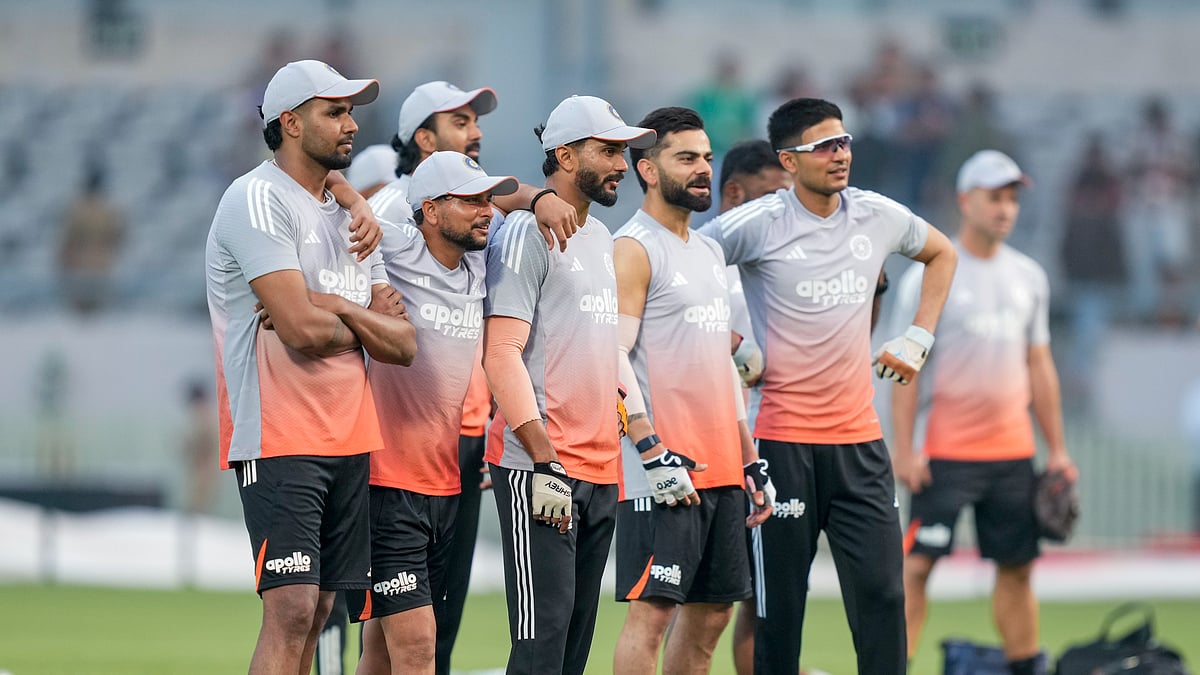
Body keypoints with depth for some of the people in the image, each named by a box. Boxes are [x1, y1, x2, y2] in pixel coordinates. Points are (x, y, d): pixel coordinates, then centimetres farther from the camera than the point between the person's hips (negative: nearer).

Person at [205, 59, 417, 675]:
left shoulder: (349, 215, 17)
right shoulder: (259, 199, -9)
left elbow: (402, 344, 10)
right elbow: (302, 330, -19)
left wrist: (334, 308, -7)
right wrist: (366, 320, 1)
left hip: (350, 439, 8)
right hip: (279, 437, -8)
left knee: (316, 610, 7)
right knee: (291, 610, -15)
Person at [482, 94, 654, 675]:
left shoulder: (599, 237, 20)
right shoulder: (526, 234, -8)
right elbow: (501, 353, -15)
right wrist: (545, 460, -21)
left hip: (600, 469, 9)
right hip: (537, 467, -9)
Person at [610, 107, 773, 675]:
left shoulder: (709, 253, 19)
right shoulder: (633, 249, -7)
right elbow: (612, 356, -16)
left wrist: (750, 459, 20)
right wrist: (652, 452, -22)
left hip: (719, 468, 9)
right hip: (663, 473, -9)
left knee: (712, 608, 10)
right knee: (652, 608, -10)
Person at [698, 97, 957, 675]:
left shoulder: (879, 216, 5)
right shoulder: (757, 224, -9)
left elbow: (941, 253, 24)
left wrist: (917, 339, 15)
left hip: (859, 437, 4)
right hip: (783, 439, -4)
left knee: (881, 593, -2)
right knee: (780, 605, 1)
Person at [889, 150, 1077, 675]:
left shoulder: (1028, 277, 12)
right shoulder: (930, 275, -4)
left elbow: (1039, 366, 16)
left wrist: (1057, 449, 12)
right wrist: (904, 449, -12)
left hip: (1012, 451, 5)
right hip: (946, 451, -5)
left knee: (1016, 568, 7)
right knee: (917, 563, -10)